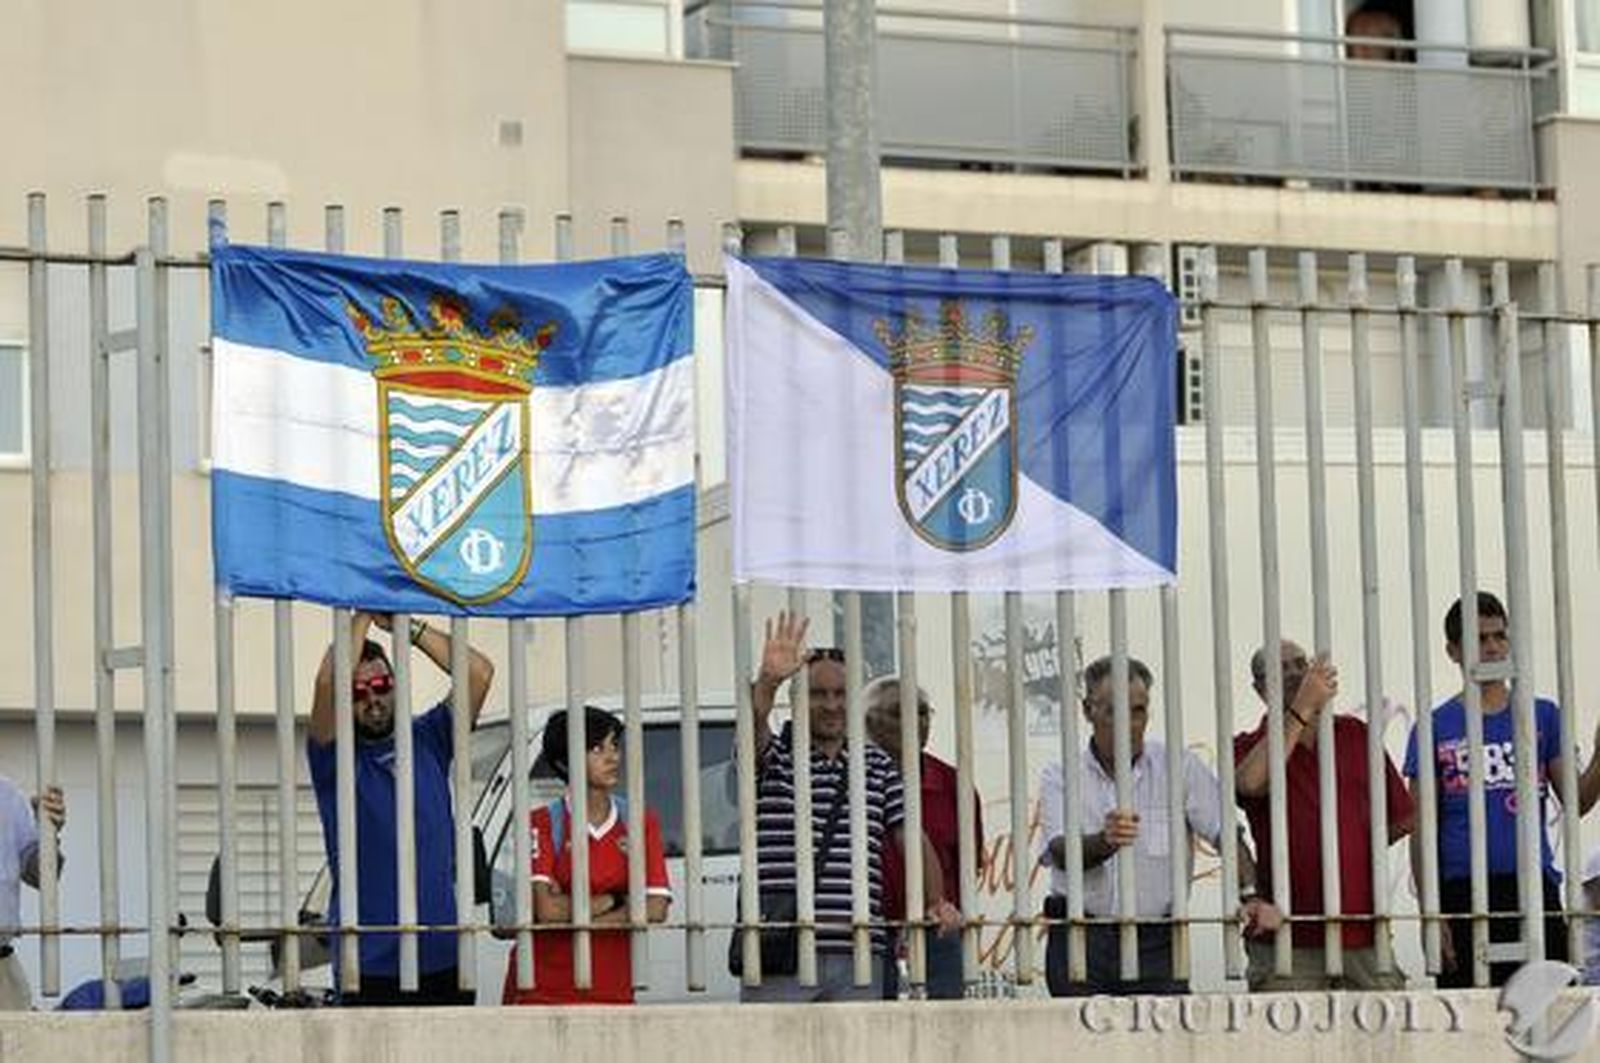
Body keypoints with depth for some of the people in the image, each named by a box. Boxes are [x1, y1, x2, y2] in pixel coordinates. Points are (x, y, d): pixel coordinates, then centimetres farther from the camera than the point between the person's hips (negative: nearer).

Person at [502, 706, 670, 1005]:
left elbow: (655, 909, -4)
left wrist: (573, 913, -9)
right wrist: (614, 901, -4)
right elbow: (548, 910, -14)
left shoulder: (640, 823, 8)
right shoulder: (543, 824, -1)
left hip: (612, 990, 3)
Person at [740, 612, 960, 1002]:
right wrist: (767, 682, -39)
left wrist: (937, 902, -3)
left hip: (857, 955, 4)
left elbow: (913, 838, 11)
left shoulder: (878, 767, 15)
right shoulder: (774, 757, 4)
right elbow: (754, 724, -18)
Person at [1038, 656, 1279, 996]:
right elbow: (1061, 853, -12)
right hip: (1080, 939, 0)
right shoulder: (1060, 775, 3)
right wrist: (1105, 842, -34)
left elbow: (1227, 833, -3)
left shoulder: (1180, 767, 4)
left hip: (1156, 940, 0)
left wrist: (1250, 895, -21)